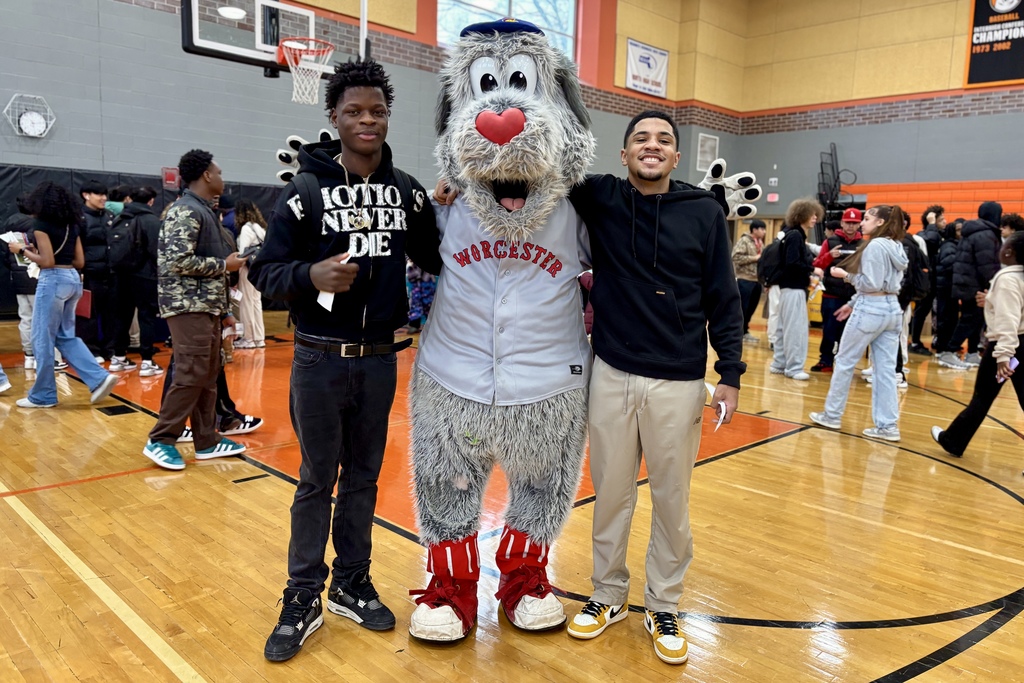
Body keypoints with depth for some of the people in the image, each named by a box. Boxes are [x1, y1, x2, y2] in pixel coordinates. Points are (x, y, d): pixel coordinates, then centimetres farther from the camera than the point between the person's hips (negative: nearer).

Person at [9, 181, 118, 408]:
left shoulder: (41, 224, -8)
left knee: (42, 339, 2)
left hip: (53, 281, -8)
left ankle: (43, 395, 10)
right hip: (73, 280, 8)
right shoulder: (71, 225, 12)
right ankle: (99, 378, 4)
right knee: (66, 336, 16)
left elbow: (47, 262, -15)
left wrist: (23, 250, 0)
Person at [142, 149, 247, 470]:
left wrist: (224, 311, 19)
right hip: (189, 306, -10)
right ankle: (160, 440, 1)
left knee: (208, 375, 10)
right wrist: (225, 265, -11)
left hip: (207, 306, 10)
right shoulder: (186, 212, -12)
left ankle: (206, 440, 17)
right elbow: (180, 261, -22)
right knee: (191, 374, -9)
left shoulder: (204, 211, 19)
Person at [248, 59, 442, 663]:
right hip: (320, 360, -3)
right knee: (318, 481, 7)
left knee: (364, 478, 14)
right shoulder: (307, 190, -6)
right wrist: (311, 275, -25)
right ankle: (303, 600, 22)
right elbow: (265, 269, -6)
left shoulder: (407, 190, 4)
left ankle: (352, 585, 31)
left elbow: (436, 259, 9)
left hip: (380, 359, 3)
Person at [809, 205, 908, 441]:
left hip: (871, 310, -8)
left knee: (844, 362, 6)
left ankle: (832, 415, 16)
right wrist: (853, 303, 21)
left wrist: (846, 275, -6)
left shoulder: (874, 246, -13)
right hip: (892, 310, 8)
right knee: (886, 370, 6)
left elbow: (871, 284, -18)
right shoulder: (896, 246, 15)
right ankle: (888, 425, 5)